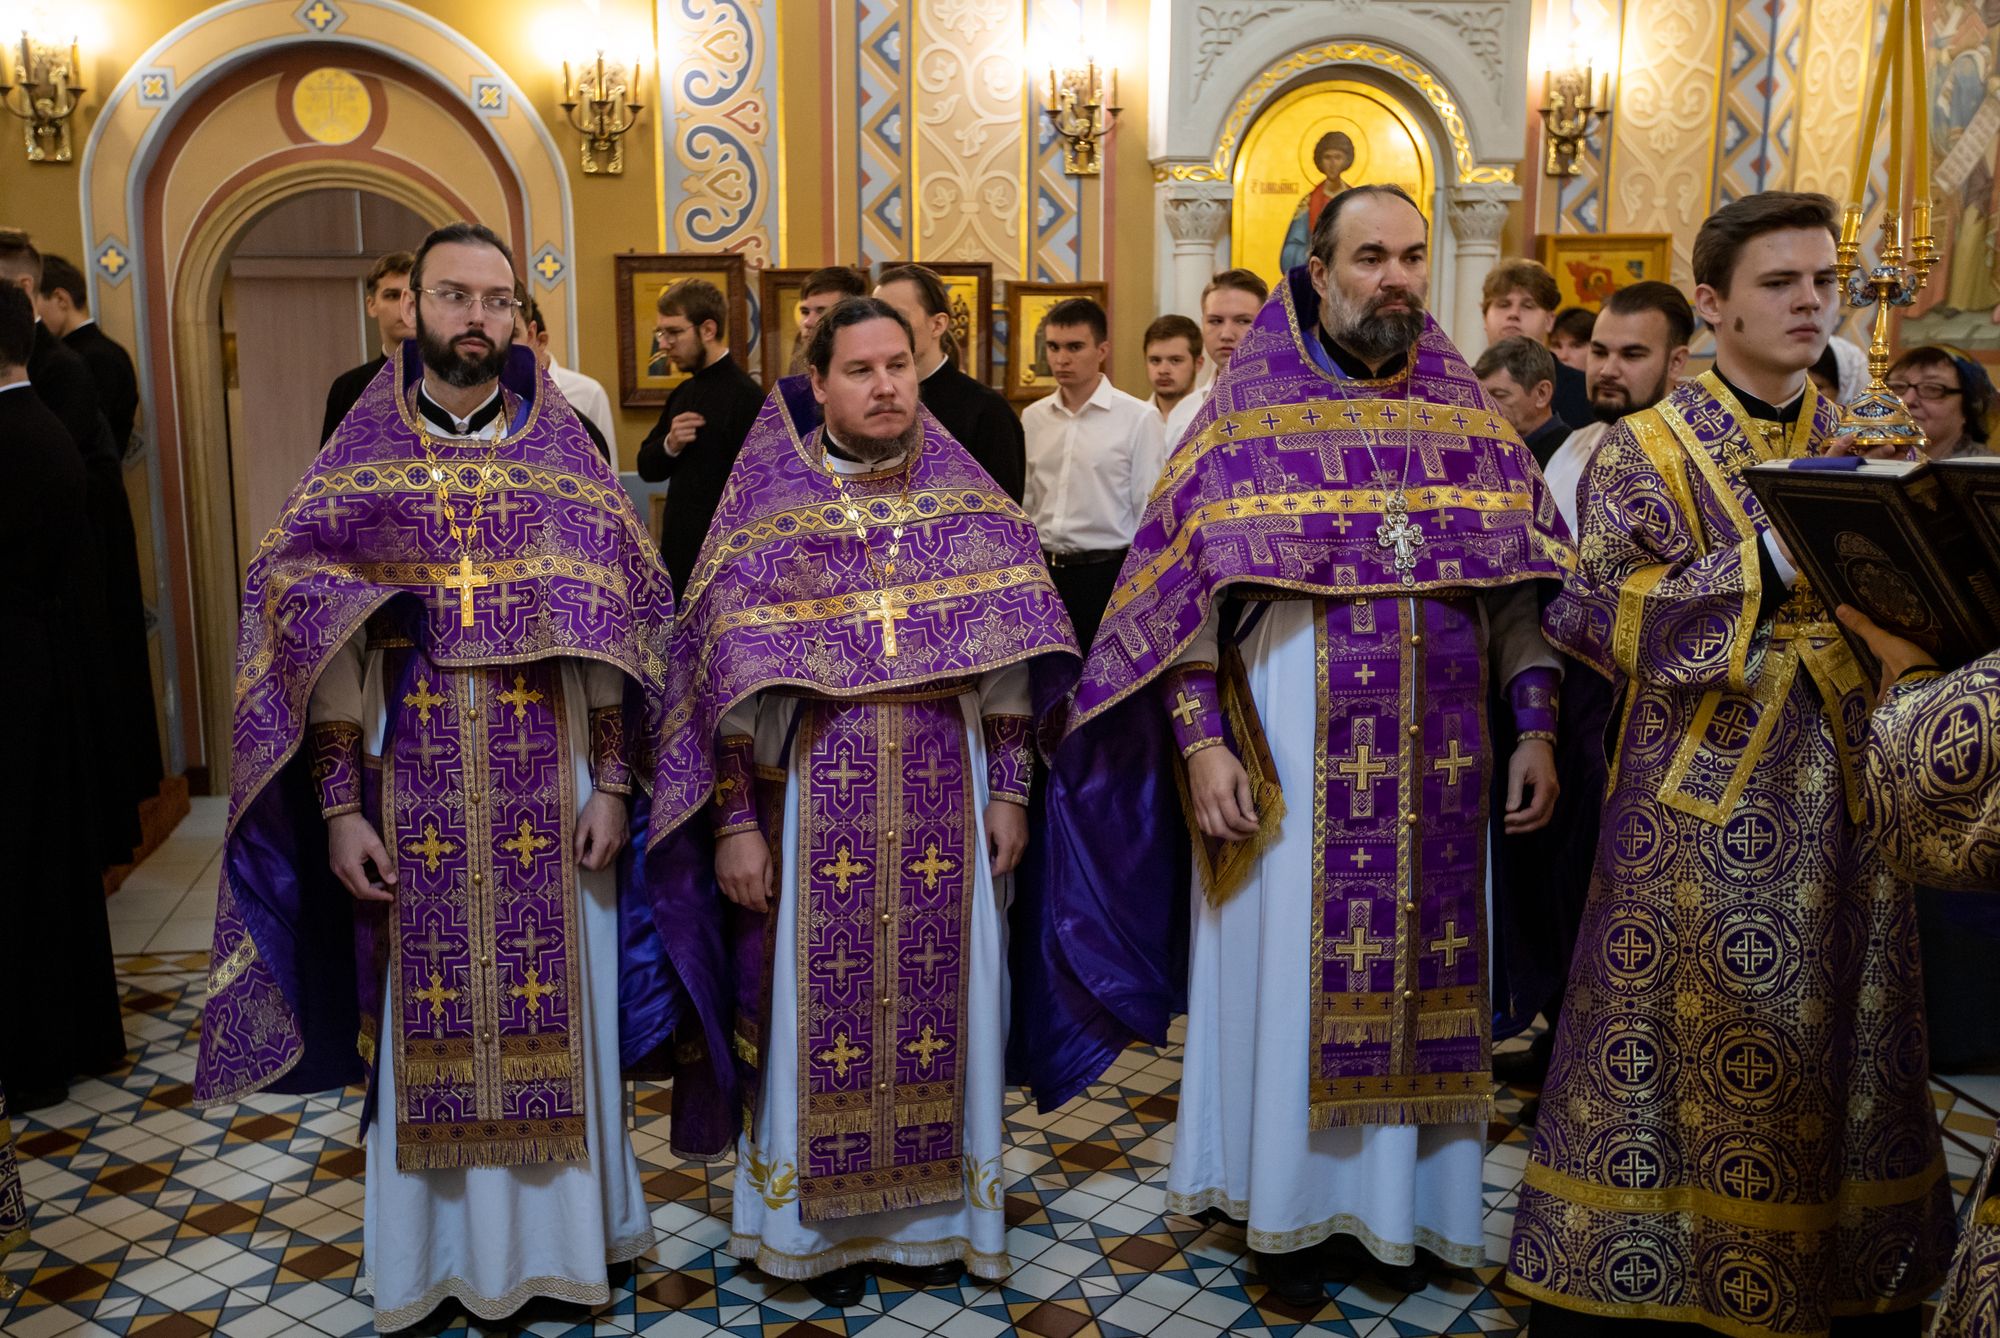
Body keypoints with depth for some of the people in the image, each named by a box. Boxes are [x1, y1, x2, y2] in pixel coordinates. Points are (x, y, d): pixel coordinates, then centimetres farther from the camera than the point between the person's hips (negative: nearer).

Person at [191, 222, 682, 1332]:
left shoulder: (565, 454, 3)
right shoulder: (358, 461, 2)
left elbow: (610, 635, 1)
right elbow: (318, 647, -1)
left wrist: (611, 785, -5)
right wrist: (340, 808, -6)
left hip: (549, 800, 0)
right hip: (412, 800, 0)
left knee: (554, 1014, 8)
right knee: (427, 1022, 9)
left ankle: (558, 1228, 28)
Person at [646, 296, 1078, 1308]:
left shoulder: (970, 503, 5)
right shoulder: (766, 510, -1)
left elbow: (1010, 660, 5)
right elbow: (730, 677, -4)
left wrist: (1009, 790, 1)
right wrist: (734, 821, -7)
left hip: (944, 799, 2)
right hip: (817, 799, -2)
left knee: (939, 997, 9)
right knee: (821, 1003, 6)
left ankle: (936, 1208, 28)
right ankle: (820, 1221, 24)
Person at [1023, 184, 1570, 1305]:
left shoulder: (1468, 415, 8)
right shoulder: (1252, 411, -3)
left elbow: (1522, 587, 9)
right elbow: (1185, 589, -6)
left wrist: (1537, 728, 2)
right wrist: (1200, 742, -13)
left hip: (1436, 766, 4)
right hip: (1289, 760, -3)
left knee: (1414, 967, 10)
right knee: (1288, 970, 6)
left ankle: (1400, 1198, 29)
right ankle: (1289, 1210, 23)